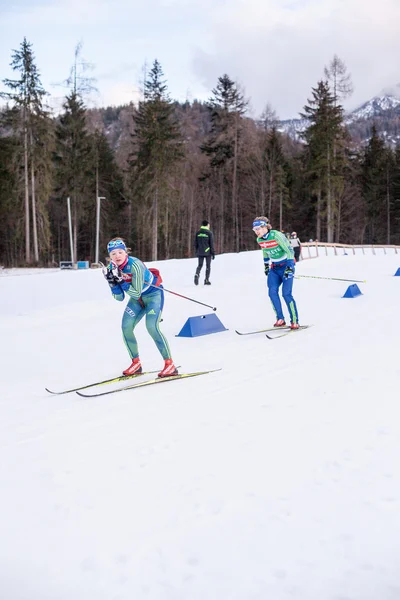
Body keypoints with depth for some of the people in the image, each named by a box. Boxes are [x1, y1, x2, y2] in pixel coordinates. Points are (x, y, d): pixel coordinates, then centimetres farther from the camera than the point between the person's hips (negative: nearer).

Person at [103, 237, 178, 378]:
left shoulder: (135, 265, -32)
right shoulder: (112, 268, -12)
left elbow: (136, 293, -32)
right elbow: (119, 297, -10)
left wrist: (121, 280, -37)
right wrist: (112, 282, -25)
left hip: (153, 294, -7)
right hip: (137, 298, 7)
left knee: (152, 326, -21)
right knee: (126, 327, -5)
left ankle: (170, 365, -13)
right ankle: (136, 363, 12)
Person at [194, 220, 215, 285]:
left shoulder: (198, 233, 5)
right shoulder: (209, 233, -7)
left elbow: (195, 243, 9)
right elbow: (211, 244, -8)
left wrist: (196, 252, 18)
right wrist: (213, 253, -3)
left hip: (200, 252, 3)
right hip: (207, 252, -3)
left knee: (200, 265, 11)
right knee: (208, 266, 7)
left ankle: (197, 274, -17)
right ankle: (206, 280, 5)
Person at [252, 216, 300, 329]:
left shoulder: (276, 235, -21)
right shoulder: (259, 240, 1)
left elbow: (290, 251, -19)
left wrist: (289, 268, -23)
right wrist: (266, 266, 20)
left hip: (286, 266, -6)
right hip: (274, 268, 6)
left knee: (286, 294, -13)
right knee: (272, 291, -10)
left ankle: (295, 321, -3)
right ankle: (280, 319, 0)